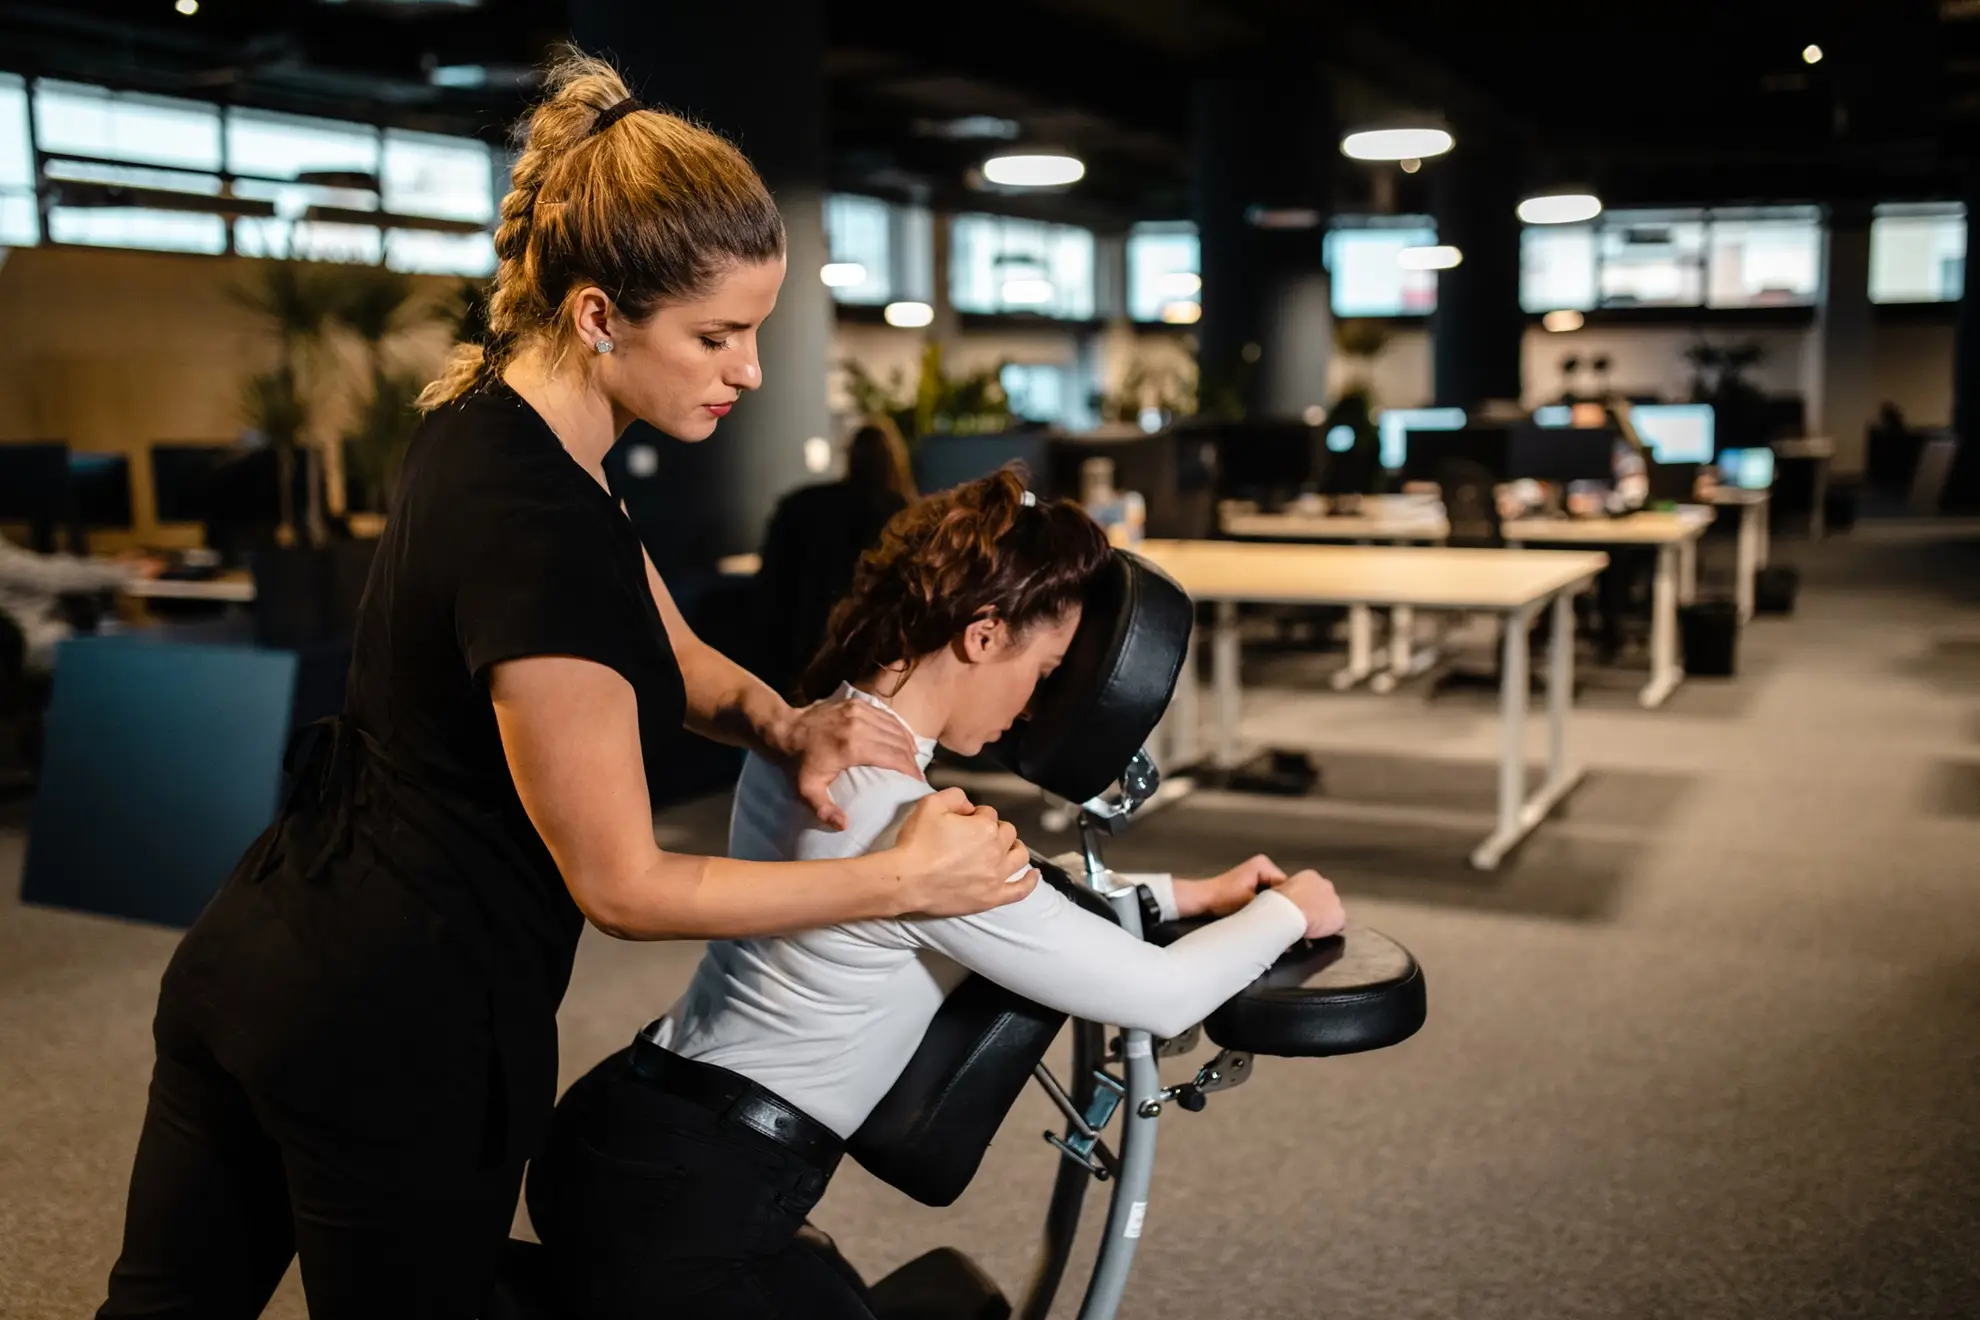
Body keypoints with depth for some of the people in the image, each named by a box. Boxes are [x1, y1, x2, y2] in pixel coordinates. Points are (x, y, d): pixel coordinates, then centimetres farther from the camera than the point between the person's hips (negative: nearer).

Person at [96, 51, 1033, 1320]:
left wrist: (784, 723, -7)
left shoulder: (495, 415, 1)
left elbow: (662, 649, 13)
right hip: (402, 1035, -8)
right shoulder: (537, 529, -27)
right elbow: (624, 884, -20)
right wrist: (906, 877, -15)